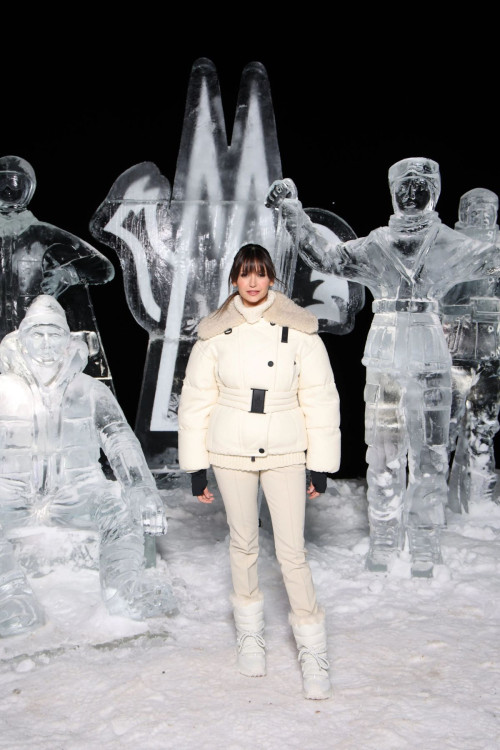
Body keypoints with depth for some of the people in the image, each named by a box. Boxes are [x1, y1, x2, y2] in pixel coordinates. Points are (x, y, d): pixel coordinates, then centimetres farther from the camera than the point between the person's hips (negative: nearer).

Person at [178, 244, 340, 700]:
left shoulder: (299, 330, -6)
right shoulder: (215, 333, -1)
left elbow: (320, 400, -2)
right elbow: (197, 401, 4)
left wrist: (322, 465, -2)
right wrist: (196, 467, 3)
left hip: (284, 452, -2)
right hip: (230, 452, 2)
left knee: (292, 551, -4)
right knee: (243, 542, 14)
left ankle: (313, 652, 9)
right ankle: (250, 633, 33)